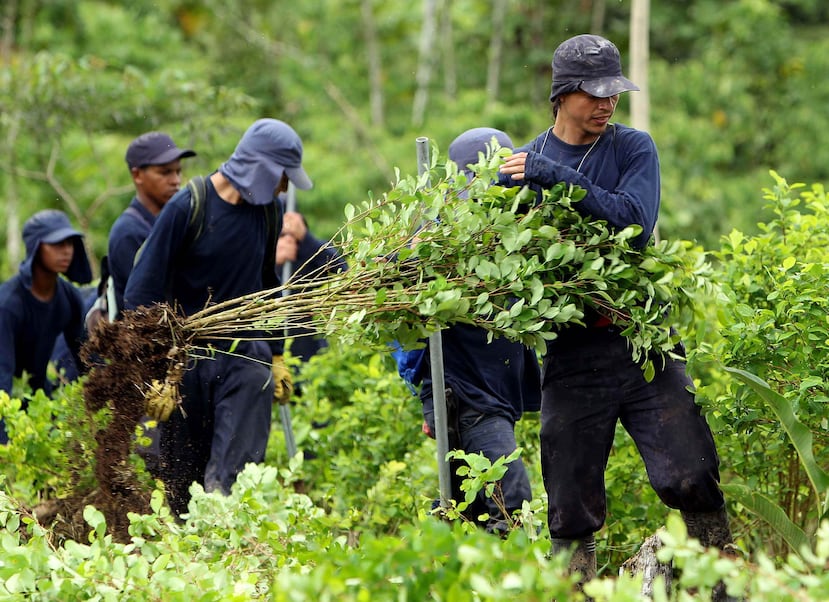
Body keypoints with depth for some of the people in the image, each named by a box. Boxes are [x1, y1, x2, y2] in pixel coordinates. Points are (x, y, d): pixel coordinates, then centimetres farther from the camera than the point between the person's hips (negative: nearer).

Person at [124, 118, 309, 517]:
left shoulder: (266, 211, 7)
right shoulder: (188, 208, -11)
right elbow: (141, 293, -11)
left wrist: (277, 357, 22)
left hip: (247, 356, 4)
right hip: (188, 360, -3)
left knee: (237, 465, -14)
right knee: (181, 480, 2)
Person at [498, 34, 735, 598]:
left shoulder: (634, 148, 4)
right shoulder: (520, 166, 9)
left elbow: (634, 221, -14)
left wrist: (555, 176, -16)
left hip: (642, 340, -1)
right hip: (571, 355, 1)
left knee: (691, 480, -13)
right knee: (572, 510, 3)